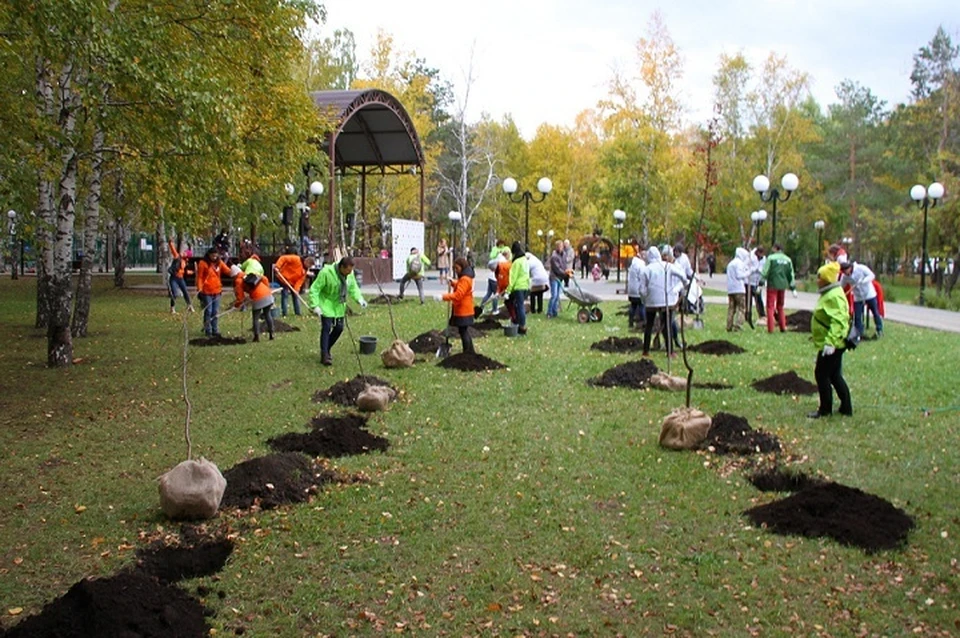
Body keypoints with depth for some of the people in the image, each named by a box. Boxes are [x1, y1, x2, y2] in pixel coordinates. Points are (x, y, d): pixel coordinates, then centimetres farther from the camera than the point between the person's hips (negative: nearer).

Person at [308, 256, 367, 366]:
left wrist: (359, 299, -10)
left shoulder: (350, 273, -9)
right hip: (326, 304, -6)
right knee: (326, 327, -11)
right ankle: (324, 355, -6)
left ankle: (326, 349, 28)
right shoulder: (326, 272, -27)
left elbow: (353, 287, 7)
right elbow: (314, 289, -22)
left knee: (339, 328, 7)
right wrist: (315, 305, -28)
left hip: (339, 305, 6)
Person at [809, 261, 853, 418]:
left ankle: (825, 409, 8)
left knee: (821, 374, -2)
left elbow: (838, 321, -30)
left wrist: (830, 342, -37)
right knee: (834, 375, 16)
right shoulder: (828, 294, 13)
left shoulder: (834, 297, -21)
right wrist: (816, 335, 27)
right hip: (832, 344, 11)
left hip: (831, 345, -11)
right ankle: (846, 407, 23)